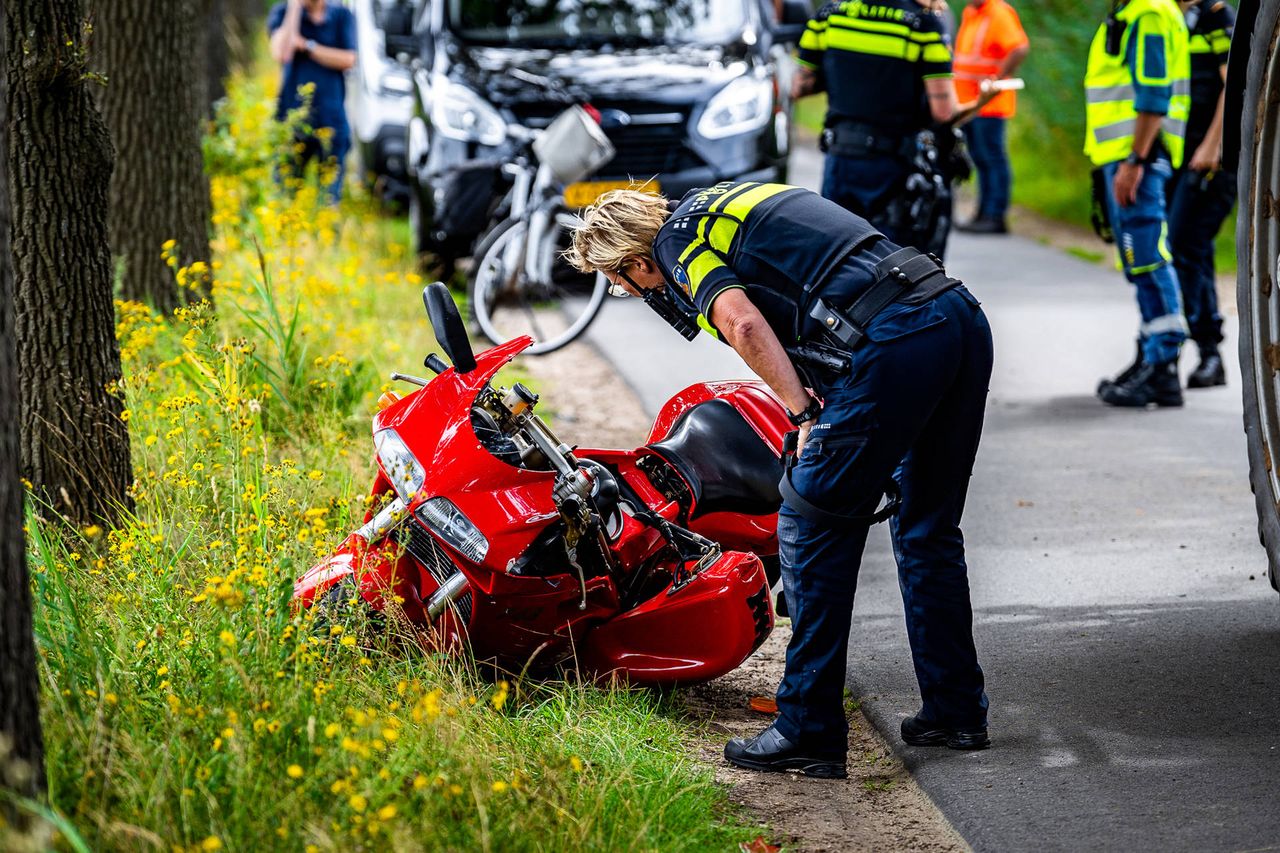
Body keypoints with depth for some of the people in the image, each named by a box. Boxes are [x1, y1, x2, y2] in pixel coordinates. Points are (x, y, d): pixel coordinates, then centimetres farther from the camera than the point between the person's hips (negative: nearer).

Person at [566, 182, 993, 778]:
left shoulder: (677, 243, 3)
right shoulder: (723, 203, 29)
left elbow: (743, 324, -14)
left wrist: (806, 417, -9)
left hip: (893, 344, -9)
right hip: (963, 318, 9)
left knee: (811, 528, 1)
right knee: (927, 530, 20)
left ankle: (809, 732, 4)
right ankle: (955, 711, 28)